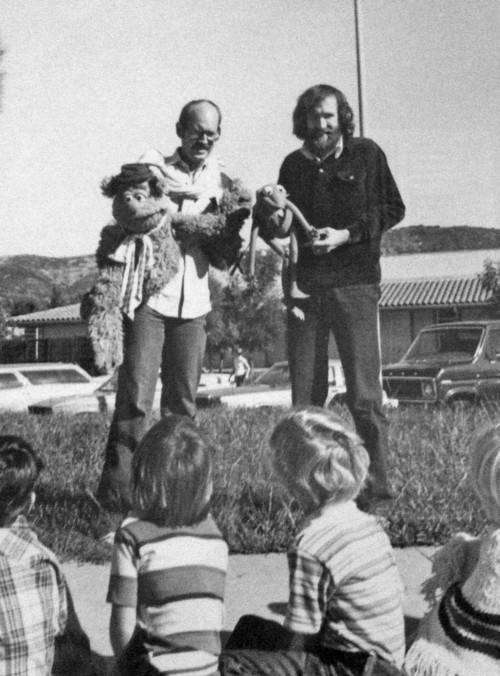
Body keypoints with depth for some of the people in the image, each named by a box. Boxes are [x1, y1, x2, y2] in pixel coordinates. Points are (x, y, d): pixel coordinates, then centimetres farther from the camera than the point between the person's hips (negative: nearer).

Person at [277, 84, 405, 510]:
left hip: (355, 283, -3)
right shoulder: (293, 165, 14)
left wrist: (347, 234, -8)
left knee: (364, 394, -5)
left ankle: (378, 485, 3)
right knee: (305, 397, 4)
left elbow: (394, 208, 4)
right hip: (304, 286, 4)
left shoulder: (366, 154, 5)